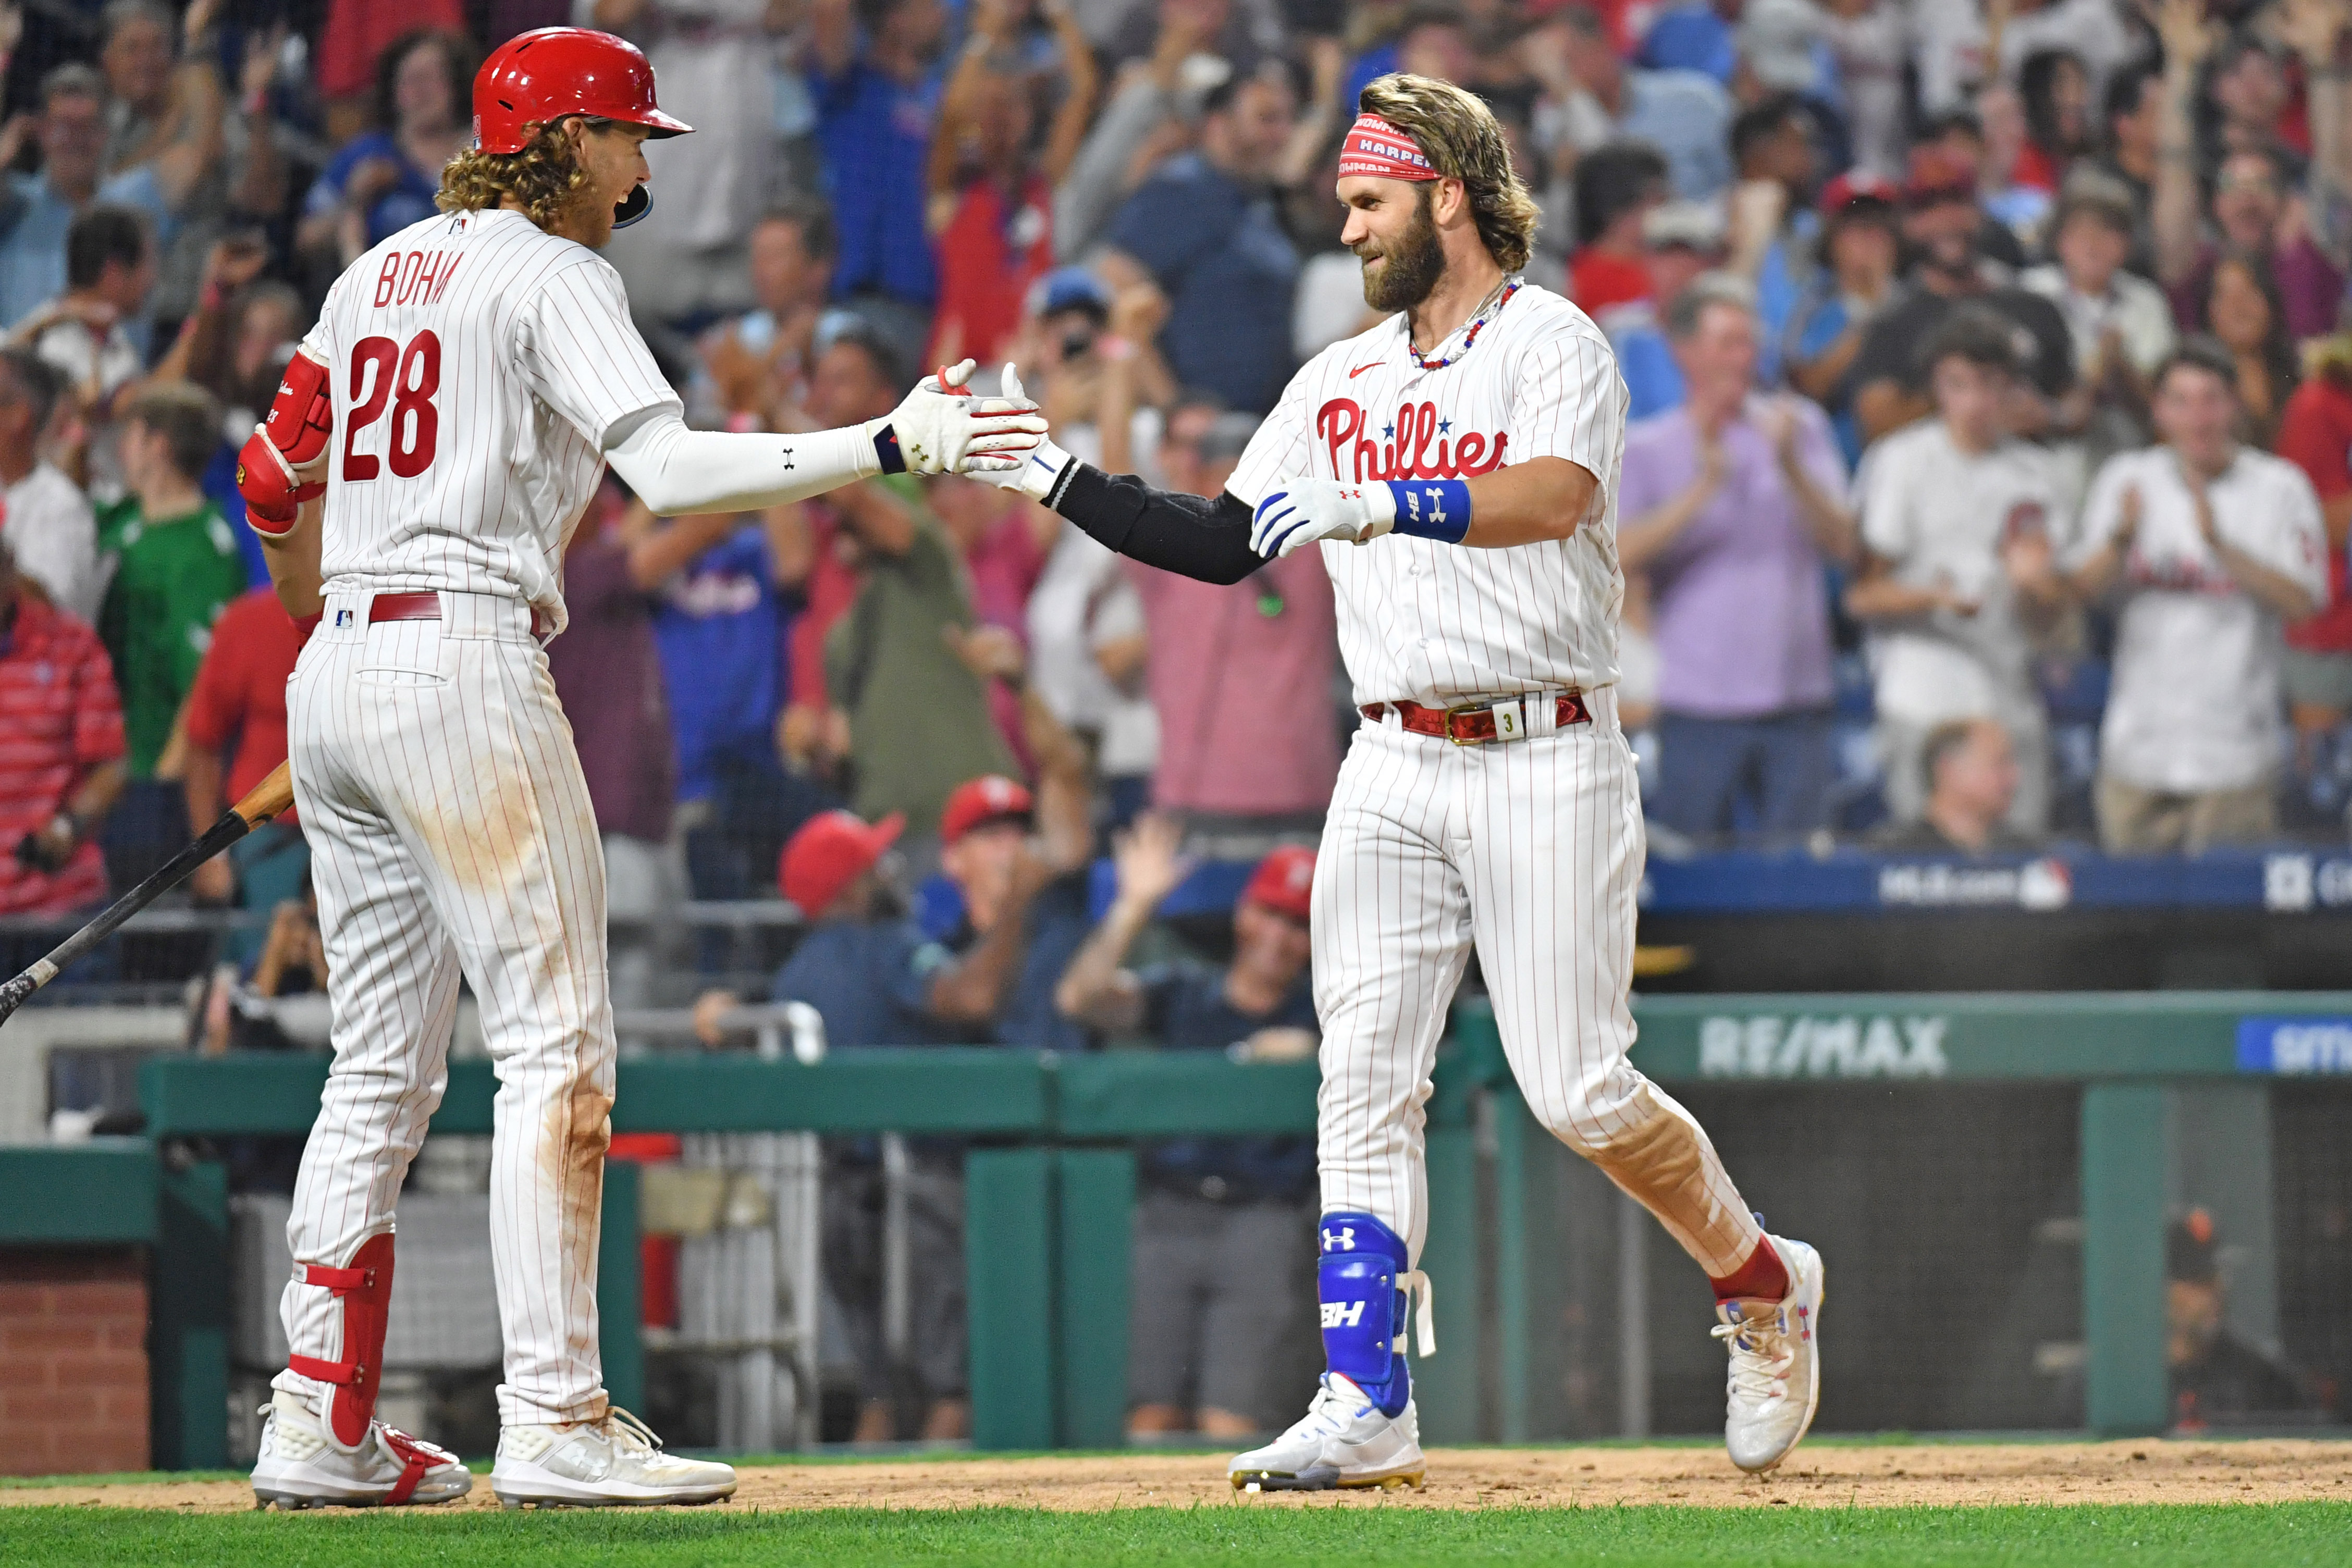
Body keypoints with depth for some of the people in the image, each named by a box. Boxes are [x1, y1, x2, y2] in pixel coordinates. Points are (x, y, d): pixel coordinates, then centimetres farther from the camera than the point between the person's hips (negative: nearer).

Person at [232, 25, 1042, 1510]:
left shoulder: (380, 272, 19)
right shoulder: (549, 277, -5)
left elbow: (277, 482, 24)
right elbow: (668, 467, -20)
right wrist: (891, 443, -24)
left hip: (335, 677, 9)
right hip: (465, 667, -9)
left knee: (384, 1063, 11)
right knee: (558, 1040, -7)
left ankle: (322, 1426, 8)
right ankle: (555, 1424, -11)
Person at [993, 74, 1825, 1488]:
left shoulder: (1551, 343, -5)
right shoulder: (1343, 381, 16)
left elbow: (1556, 496, -25)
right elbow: (1220, 544, 17)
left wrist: (1378, 506, -37)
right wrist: (1057, 479, 7)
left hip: (1546, 762, -6)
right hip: (1394, 771, 6)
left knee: (1581, 1094, -8)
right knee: (1366, 1081, -5)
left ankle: (1764, 1287, 16)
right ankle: (1365, 1407, -7)